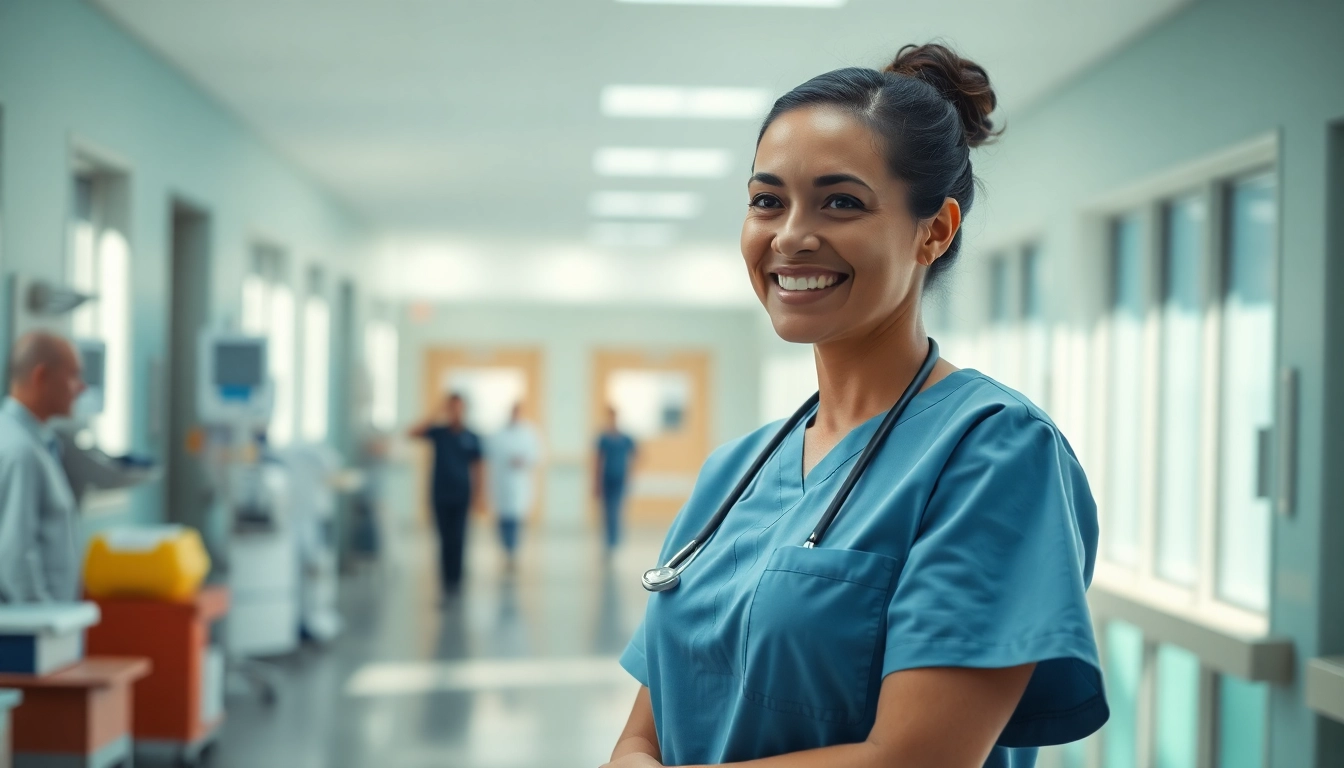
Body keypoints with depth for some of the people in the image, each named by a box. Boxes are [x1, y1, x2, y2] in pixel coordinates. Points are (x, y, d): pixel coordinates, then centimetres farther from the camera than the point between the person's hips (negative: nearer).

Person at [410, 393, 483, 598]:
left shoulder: (471, 438, 4)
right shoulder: (439, 432, 4)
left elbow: (476, 468, 7)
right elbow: (414, 432, -10)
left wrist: (477, 496, 3)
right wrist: (436, 417, -18)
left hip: (461, 496, 0)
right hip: (441, 495, 0)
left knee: (458, 540, -3)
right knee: (445, 540, 3)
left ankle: (455, 579, 2)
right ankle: (446, 580, 10)